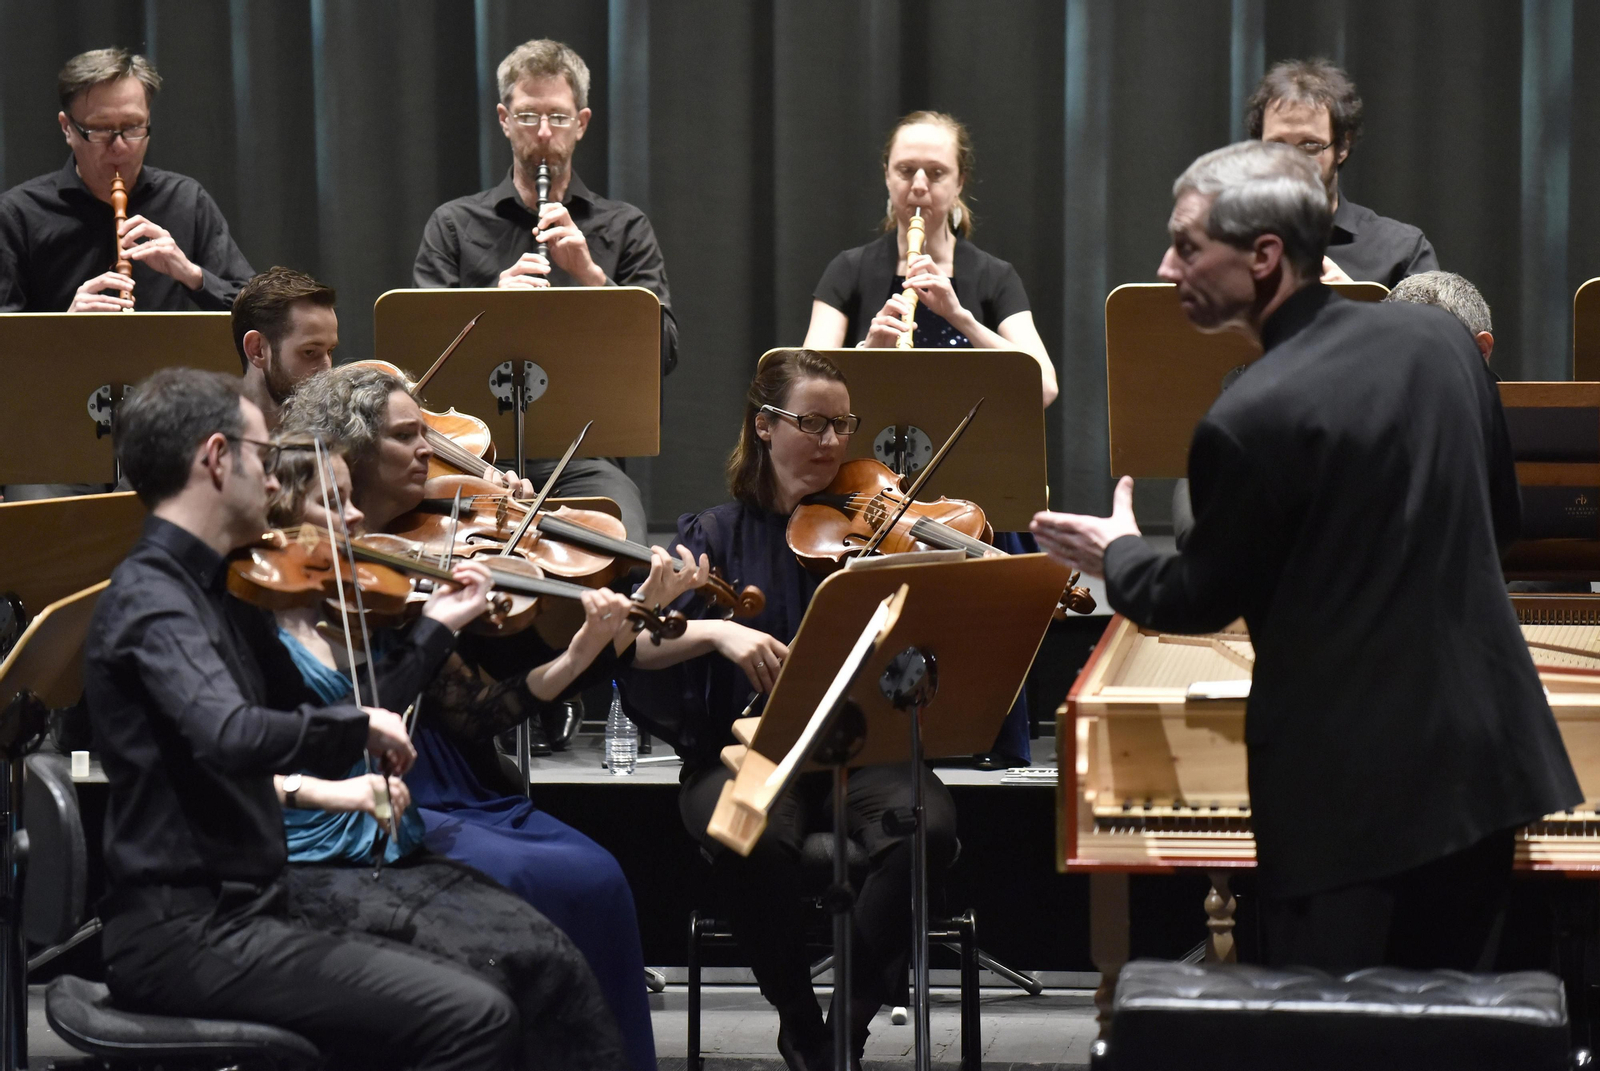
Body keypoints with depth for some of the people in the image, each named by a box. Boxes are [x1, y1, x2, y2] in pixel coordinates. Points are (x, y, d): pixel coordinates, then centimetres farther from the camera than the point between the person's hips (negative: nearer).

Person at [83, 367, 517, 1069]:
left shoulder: (212, 594, 16)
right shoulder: (151, 601, -14)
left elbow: (313, 729, 21)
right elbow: (232, 738, -34)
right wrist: (359, 723, -19)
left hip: (228, 916, 10)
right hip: (181, 938, -10)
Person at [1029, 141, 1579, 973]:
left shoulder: (1249, 422, -18)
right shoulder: (1439, 337, 3)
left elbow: (1202, 600, -3)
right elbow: (1501, 519, 14)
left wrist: (1114, 554, 17)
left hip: (1351, 789, -7)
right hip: (1484, 757, 7)